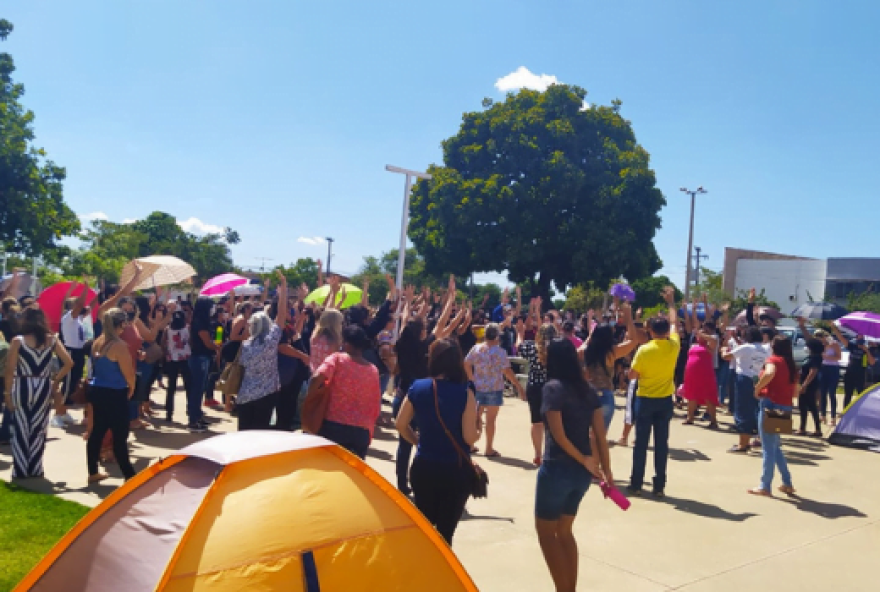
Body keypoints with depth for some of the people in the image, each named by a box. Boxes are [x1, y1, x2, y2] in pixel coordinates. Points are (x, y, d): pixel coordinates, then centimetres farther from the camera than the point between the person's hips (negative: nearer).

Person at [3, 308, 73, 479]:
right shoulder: (52, 340, 1)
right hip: (43, 388, 2)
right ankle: (35, 469, 16)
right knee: (38, 430, 11)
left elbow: (10, 370, -9)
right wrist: (56, 381, 6)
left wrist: (7, 392, -1)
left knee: (21, 430, 9)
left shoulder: (18, 341, -6)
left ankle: (20, 470, 12)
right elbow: (69, 363, -4)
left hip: (22, 387, -2)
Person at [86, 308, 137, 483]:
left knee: (97, 431, 15)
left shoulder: (97, 342, 7)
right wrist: (132, 388, 3)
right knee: (120, 436, -4)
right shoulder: (119, 345, -19)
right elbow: (128, 373, -17)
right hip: (114, 394, -8)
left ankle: (93, 472, 24)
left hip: (97, 391, 8)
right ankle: (129, 475, 0)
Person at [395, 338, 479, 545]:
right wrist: (479, 431, 6)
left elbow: (401, 425, 4)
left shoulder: (417, 388, -5)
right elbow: (470, 437, -15)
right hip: (456, 470, -3)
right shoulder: (465, 393, -16)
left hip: (423, 468, 3)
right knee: (445, 532, 8)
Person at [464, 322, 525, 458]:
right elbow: (507, 371, -18)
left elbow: (466, 364, 9)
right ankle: (489, 449, 8)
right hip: (494, 389, -5)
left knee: (476, 416, 16)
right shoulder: (499, 352, -15)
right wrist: (519, 387, -13)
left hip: (478, 387, 5)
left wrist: (472, 378, 24)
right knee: (491, 419, 2)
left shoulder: (476, 348, 0)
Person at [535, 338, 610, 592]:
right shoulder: (588, 388, 6)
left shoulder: (553, 387, -13)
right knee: (564, 530, 21)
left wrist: (584, 460, -8)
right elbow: (600, 433, 4)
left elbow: (558, 434, -19)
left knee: (546, 531, 11)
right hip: (582, 471, 7)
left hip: (558, 468, -7)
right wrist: (606, 469, 5)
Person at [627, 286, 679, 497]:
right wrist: (671, 301, 23)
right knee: (661, 443, 6)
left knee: (641, 442, 5)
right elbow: (674, 323, 13)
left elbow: (632, 375, -8)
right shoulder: (673, 346, -5)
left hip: (645, 399, -2)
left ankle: (636, 484, 9)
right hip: (665, 400, 3)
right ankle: (659, 486, 9)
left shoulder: (644, 350, -14)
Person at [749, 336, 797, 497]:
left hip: (771, 404, -8)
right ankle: (787, 483, 21)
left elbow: (769, 373, -30)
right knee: (775, 447, 20)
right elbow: (795, 391, 20)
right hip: (785, 407, 8)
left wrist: (757, 388, -17)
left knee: (768, 448, -3)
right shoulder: (791, 364, 15)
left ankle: (765, 487, 1)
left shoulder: (773, 360, -7)